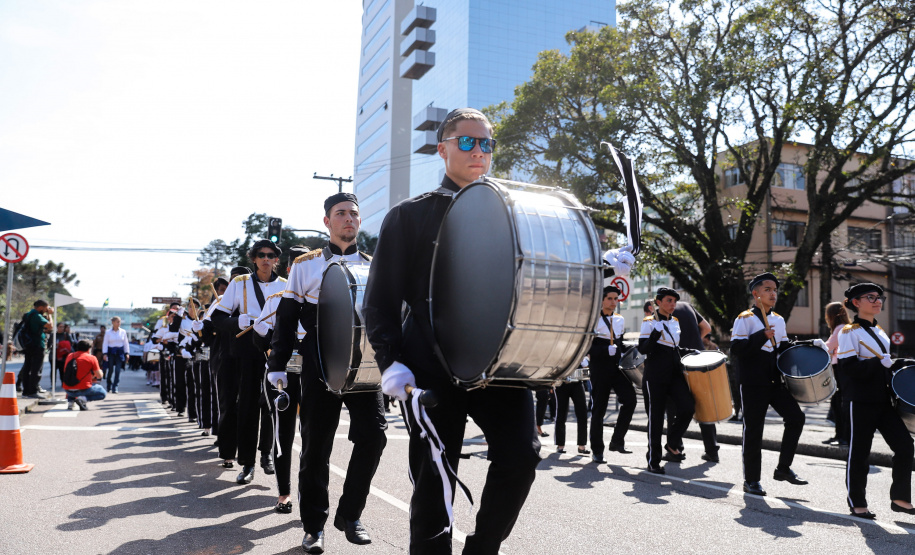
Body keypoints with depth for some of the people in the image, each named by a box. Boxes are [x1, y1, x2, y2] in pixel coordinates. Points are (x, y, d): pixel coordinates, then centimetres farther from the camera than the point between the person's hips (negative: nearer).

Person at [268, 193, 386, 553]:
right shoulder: (306, 265, 7)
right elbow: (286, 318, 6)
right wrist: (278, 366, 1)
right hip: (319, 365, -1)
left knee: (373, 435, -8)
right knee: (316, 445, 4)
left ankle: (350, 514, 12)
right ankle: (314, 525, 19)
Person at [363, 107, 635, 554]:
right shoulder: (410, 217, 5)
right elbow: (380, 300, 2)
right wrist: (390, 362, -12)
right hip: (433, 369, -2)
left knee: (522, 454, -12)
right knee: (432, 484, 4)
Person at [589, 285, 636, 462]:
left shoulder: (620, 320, 13)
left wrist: (622, 354, 7)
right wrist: (607, 351, -22)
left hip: (617, 367, 5)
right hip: (600, 369, -5)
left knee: (630, 400, -12)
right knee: (599, 408, 0)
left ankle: (617, 441, 3)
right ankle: (597, 450, 10)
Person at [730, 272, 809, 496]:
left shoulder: (778, 320, 14)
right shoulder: (745, 319, -8)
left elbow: (784, 347, 22)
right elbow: (736, 349, -17)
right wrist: (761, 336, -24)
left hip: (775, 381, 7)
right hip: (753, 384, -6)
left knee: (796, 417, -3)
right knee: (754, 430, -1)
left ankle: (783, 468, 12)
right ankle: (751, 480, 11)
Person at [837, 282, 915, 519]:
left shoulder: (879, 331, 15)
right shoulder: (849, 331, -9)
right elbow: (848, 366, -18)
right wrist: (880, 363, -23)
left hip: (883, 400, 7)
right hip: (861, 401, -7)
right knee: (859, 453, 1)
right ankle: (857, 504, 13)